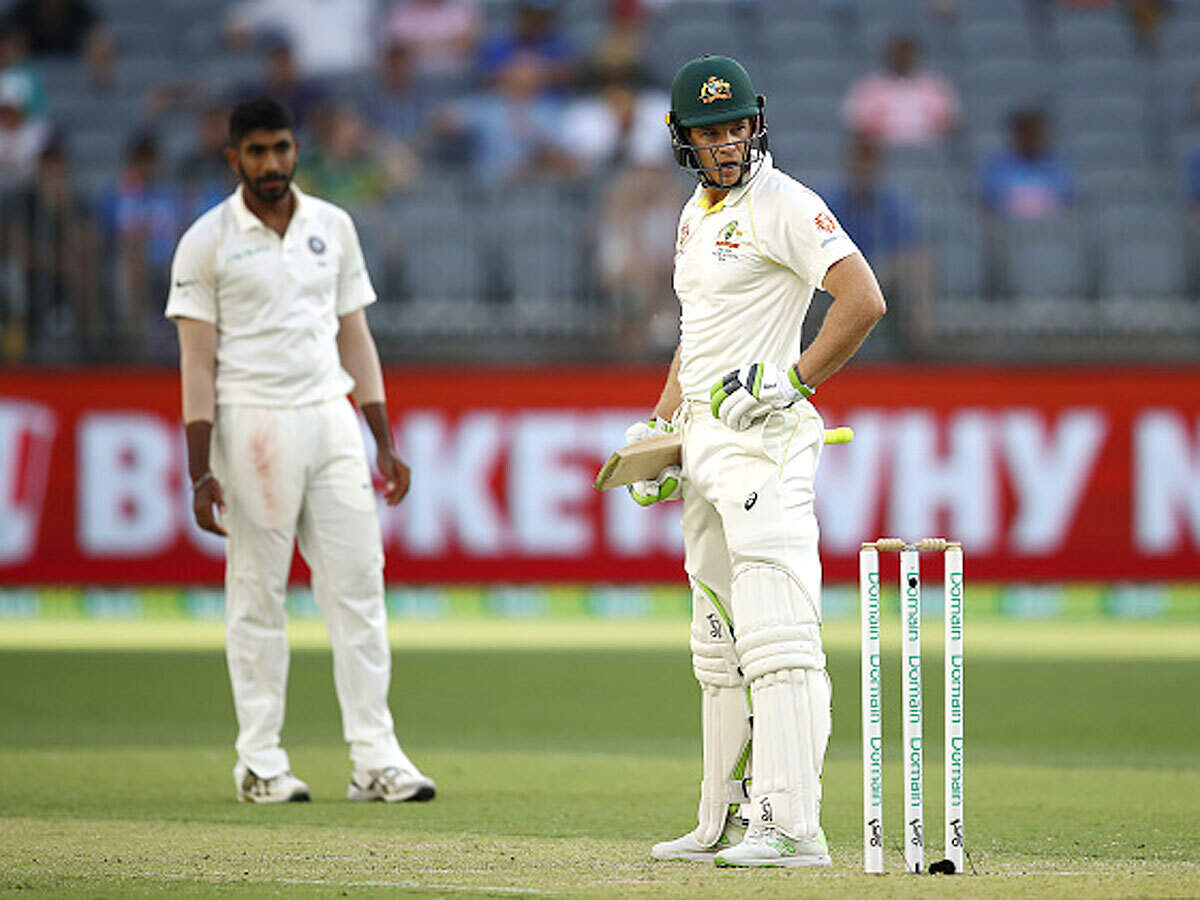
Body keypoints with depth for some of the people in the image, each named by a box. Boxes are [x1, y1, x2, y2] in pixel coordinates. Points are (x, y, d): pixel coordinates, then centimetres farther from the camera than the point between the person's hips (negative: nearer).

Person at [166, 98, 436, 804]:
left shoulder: (332, 227, 12)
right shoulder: (208, 241, -2)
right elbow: (198, 359, -4)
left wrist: (385, 442, 11)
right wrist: (201, 471, -11)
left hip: (330, 419, 4)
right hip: (252, 422, -4)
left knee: (359, 583, -1)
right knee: (257, 594, -1)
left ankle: (377, 757, -1)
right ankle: (261, 763, 5)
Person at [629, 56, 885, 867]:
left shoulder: (784, 206, -10)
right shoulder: (698, 214, 17)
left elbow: (865, 300, -19)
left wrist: (795, 382, -18)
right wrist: (661, 427, 20)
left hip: (764, 438, -10)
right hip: (706, 442, 10)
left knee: (776, 636, -16)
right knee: (720, 644, 13)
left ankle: (792, 825, -22)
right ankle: (725, 822, 19)